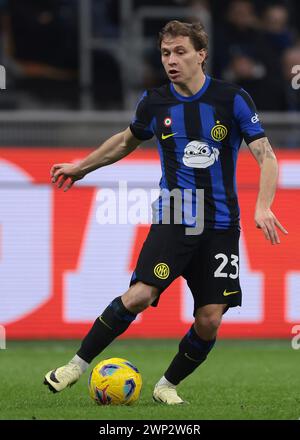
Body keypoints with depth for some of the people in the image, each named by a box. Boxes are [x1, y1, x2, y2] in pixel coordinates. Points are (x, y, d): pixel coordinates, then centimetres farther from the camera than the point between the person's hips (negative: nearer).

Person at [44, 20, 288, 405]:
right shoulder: (154, 102, 2)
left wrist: (262, 207, -22)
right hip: (173, 218, 0)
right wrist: (81, 167, 30)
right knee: (139, 296, -20)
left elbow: (266, 157, -6)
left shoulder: (232, 99, -5)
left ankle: (167, 386, 18)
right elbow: (128, 140, 24)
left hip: (221, 225, 0)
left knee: (209, 321, -4)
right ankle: (78, 365, -6)